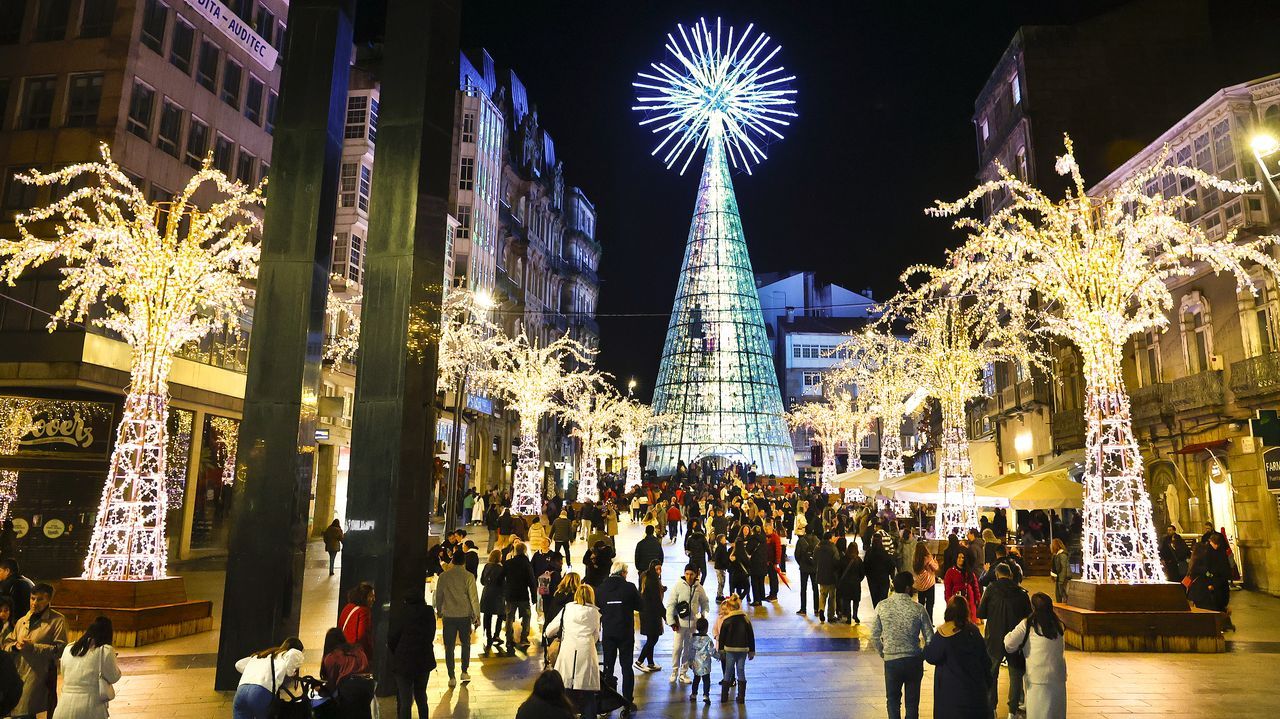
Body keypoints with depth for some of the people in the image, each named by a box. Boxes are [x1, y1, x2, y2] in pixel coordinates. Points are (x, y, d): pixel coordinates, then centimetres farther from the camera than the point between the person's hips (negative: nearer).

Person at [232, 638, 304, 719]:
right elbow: (293, 654, -6)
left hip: (241, 690, 5)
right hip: (262, 692, -5)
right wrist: (289, 674, 9)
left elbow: (239, 665, 35)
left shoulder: (261, 655, 37)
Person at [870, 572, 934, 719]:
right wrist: (923, 656, 10)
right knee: (912, 701, 16)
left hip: (891, 659, 0)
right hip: (914, 661, 0)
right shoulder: (918, 609, -10)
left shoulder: (882, 606, -7)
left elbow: (874, 636, -3)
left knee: (893, 699, 18)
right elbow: (930, 638, -6)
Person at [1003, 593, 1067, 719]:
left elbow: (1009, 645, -10)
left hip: (1039, 678, -5)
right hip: (1058, 677, 5)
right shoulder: (1057, 625, 7)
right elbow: (1060, 650, 11)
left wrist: (1007, 635, 11)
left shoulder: (1027, 624, -7)